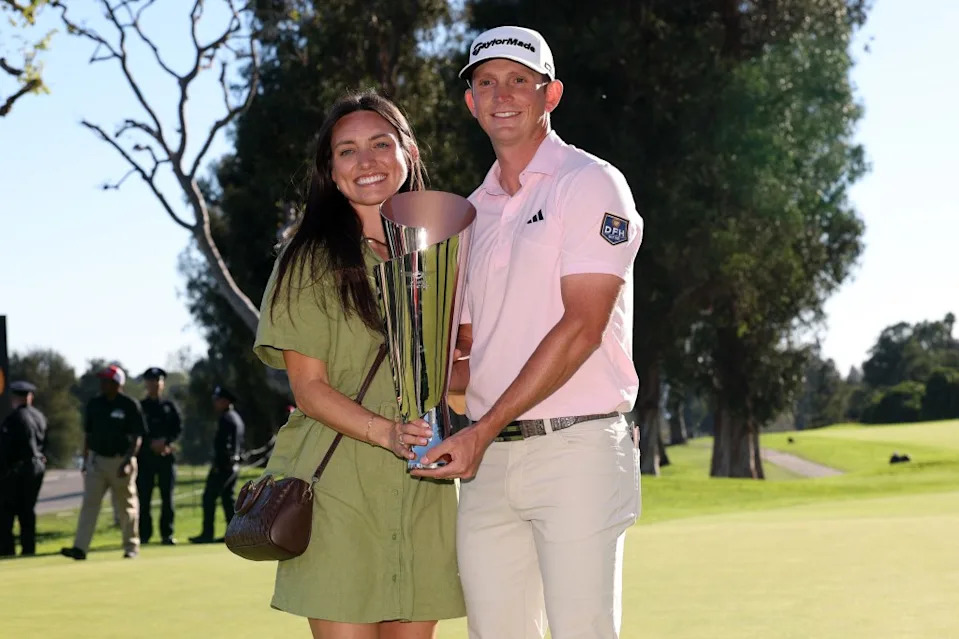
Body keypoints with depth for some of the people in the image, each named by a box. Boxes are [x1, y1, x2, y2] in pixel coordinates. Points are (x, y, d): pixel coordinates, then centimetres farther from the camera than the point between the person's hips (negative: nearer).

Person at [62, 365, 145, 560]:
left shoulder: (130, 405, -8)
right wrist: (85, 460, 12)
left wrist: (128, 462, -18)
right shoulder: (94, 404, 6)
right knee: (89, 503, -6)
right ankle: (80, 548, -11)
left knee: (126, 506, 5)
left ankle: (131, 547, 18)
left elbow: (137, 437, -9)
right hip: (96, 460, 4)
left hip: (121, 461, -4)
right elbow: (88, 433, 15)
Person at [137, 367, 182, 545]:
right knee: (144, 497, -4)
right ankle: (143, 535, 0)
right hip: (145, 456, -1)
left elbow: (178, 429, 4)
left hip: (167, 455, 1)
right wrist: (152, 443, -14)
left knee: (167, 497, -1)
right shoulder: (139, 407, 9)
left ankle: (167, 534, 4)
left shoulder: (170, 406, 13)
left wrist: (165, 442, -13)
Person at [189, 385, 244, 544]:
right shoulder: (237, 418, 18)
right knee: (228, 498, 11)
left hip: (223, 465, -10)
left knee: (209, 497, -7)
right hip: (234, 464, 10)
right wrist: (235, 460, 20)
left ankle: (207, 534, -8)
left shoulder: (226, 419, -13)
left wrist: (218, 465, -20)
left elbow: (222, 443, -20)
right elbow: (240, 443, 21)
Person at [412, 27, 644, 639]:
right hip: (486, 458, 6)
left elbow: (582, 326, -11)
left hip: (574, 449, -6)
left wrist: (483, 431, -14)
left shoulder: (590, 184, -1)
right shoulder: (474, 212, 20)